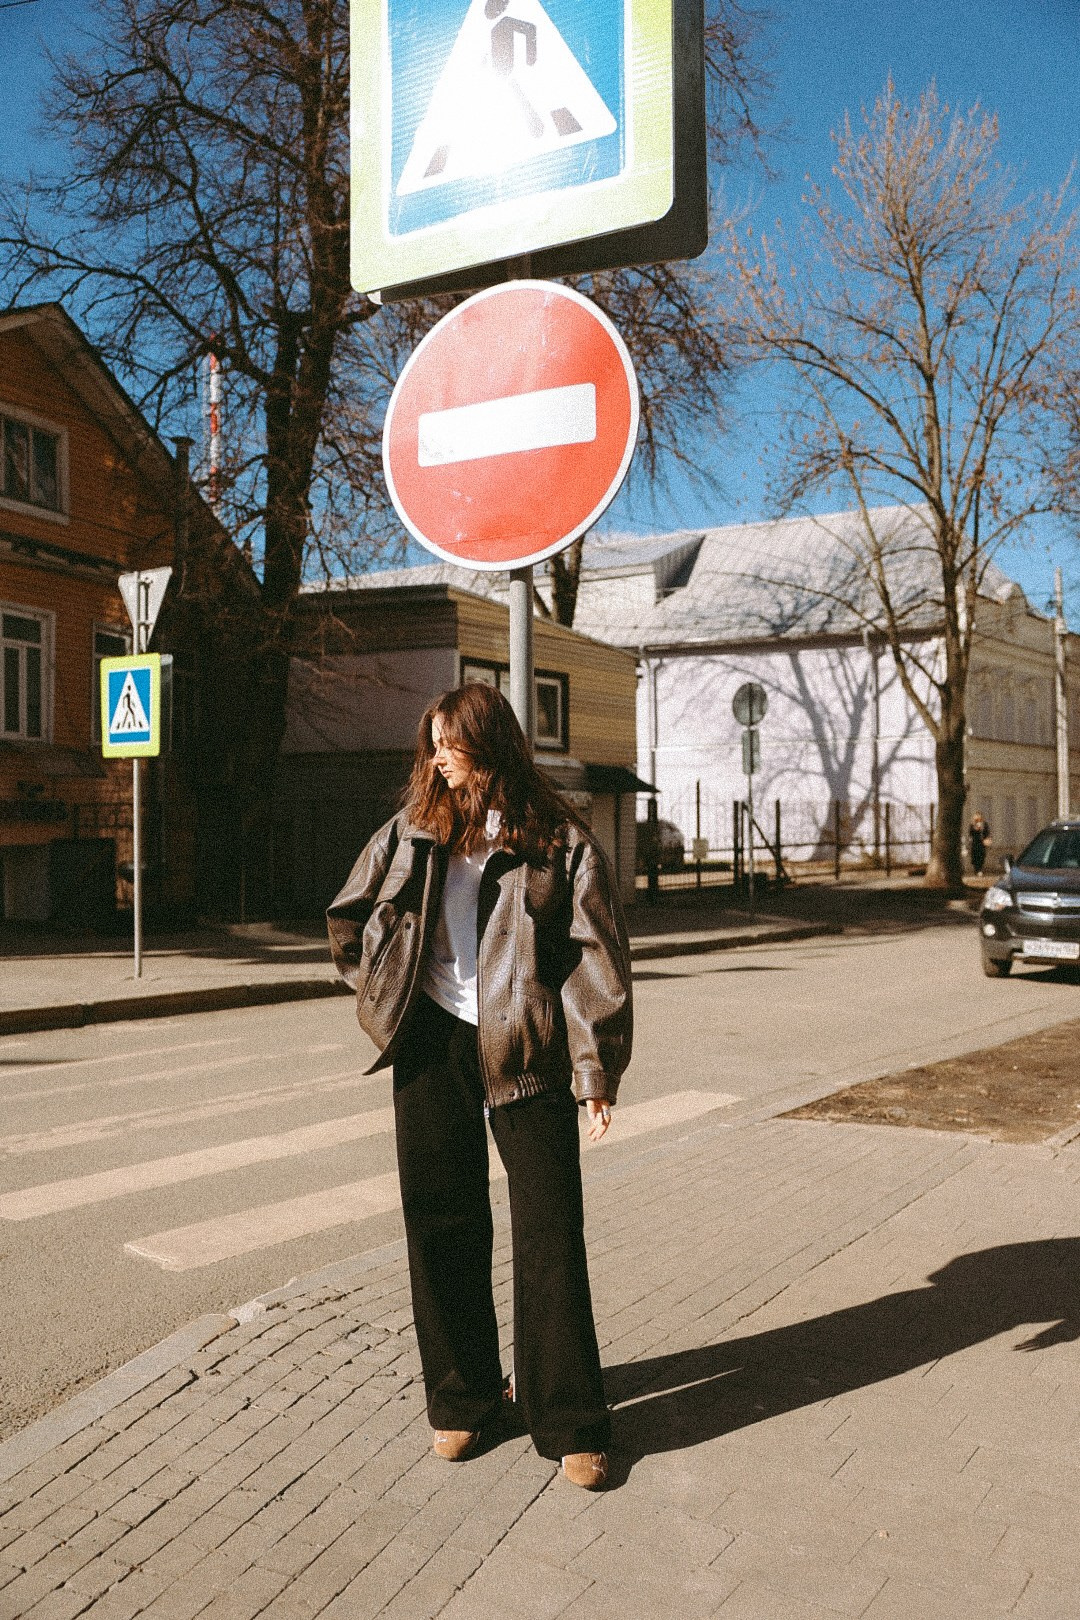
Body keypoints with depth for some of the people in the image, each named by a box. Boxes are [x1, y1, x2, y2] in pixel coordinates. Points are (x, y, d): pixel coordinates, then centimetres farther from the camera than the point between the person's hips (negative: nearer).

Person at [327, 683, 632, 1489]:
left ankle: (569, 1422, 12)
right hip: (434, 1048, 4)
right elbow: (347, 920, 21)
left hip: (525, 1054, -3)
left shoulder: (558, 839, -3)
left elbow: (597, 957, -5)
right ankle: (460, 1399, 27)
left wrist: (596, 1069, -11)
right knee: (443, 1225, 10)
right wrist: (388, 989, 11)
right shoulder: (414, 831, 8)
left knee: (550, 1233, -1)